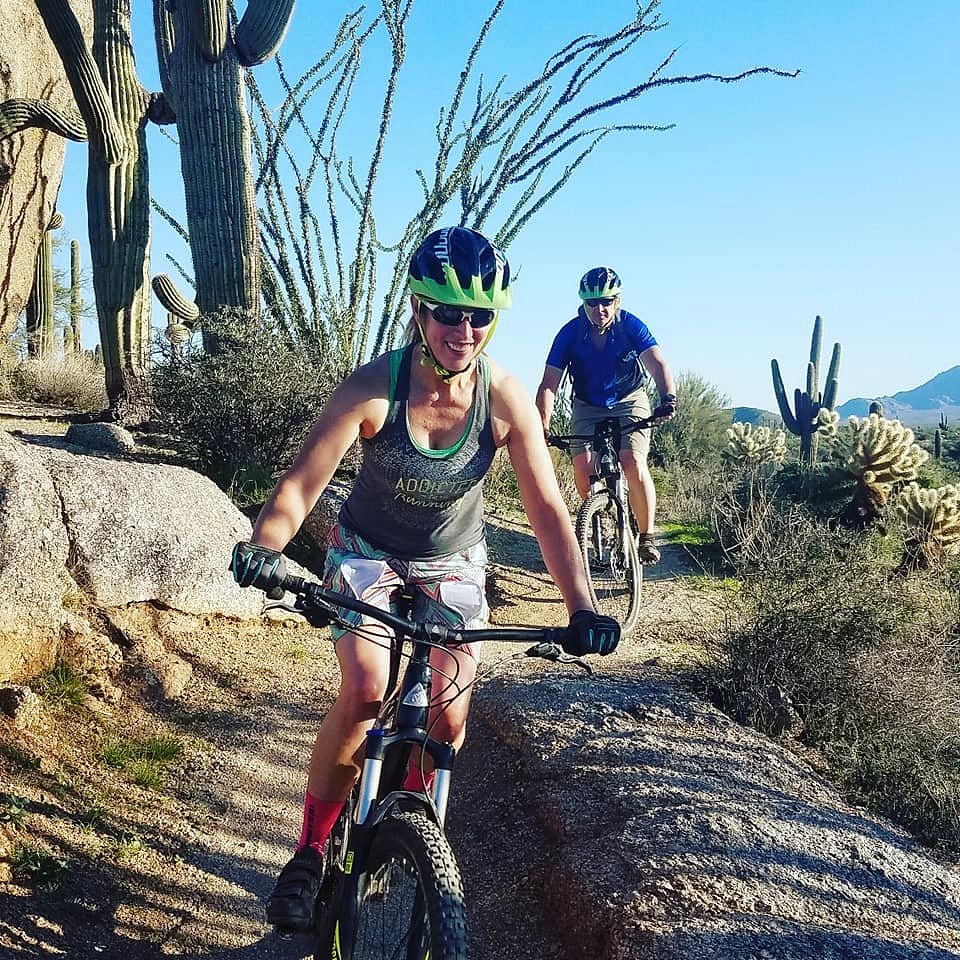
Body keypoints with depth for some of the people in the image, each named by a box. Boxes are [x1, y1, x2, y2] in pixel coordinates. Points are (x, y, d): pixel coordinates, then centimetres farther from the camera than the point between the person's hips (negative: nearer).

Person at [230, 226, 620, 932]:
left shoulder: (505, 398, -22)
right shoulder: (373, 387, -27)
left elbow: (547, 508, -21)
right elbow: (302, 483, -29)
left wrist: (582, 609, -30)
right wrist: (264, 547, -49)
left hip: (453, 562, 2)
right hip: (368, 550, -2)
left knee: (449, 718, -6)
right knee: (364, 691, -23)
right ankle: (310, 853, -2)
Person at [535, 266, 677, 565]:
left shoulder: (630, 326, -19)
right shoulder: (570, 333, -18)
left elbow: (657, 364, -31)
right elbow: (549, 385, -22)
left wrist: (668, 399, -51)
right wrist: (542, 428, -36)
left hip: (629, 402, -1)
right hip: (588, 407, 2)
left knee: (633, 464, -23)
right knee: (582, 466, -19)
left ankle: (646, 537, -7)